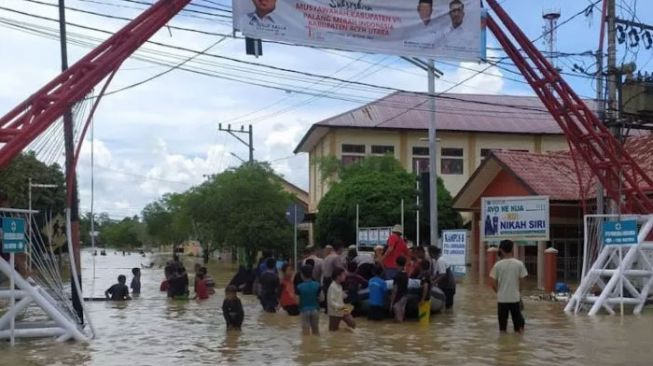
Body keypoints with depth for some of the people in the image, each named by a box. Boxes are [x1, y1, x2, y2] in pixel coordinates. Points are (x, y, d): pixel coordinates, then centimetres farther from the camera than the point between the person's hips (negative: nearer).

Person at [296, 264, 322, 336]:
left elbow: (298, 301, -10)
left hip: (304, 310, -3)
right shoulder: (317, 285, -6)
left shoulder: (299, 287, -13)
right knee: (316, 330, 18)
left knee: (306, 332, 3)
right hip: (315, 310, 3)